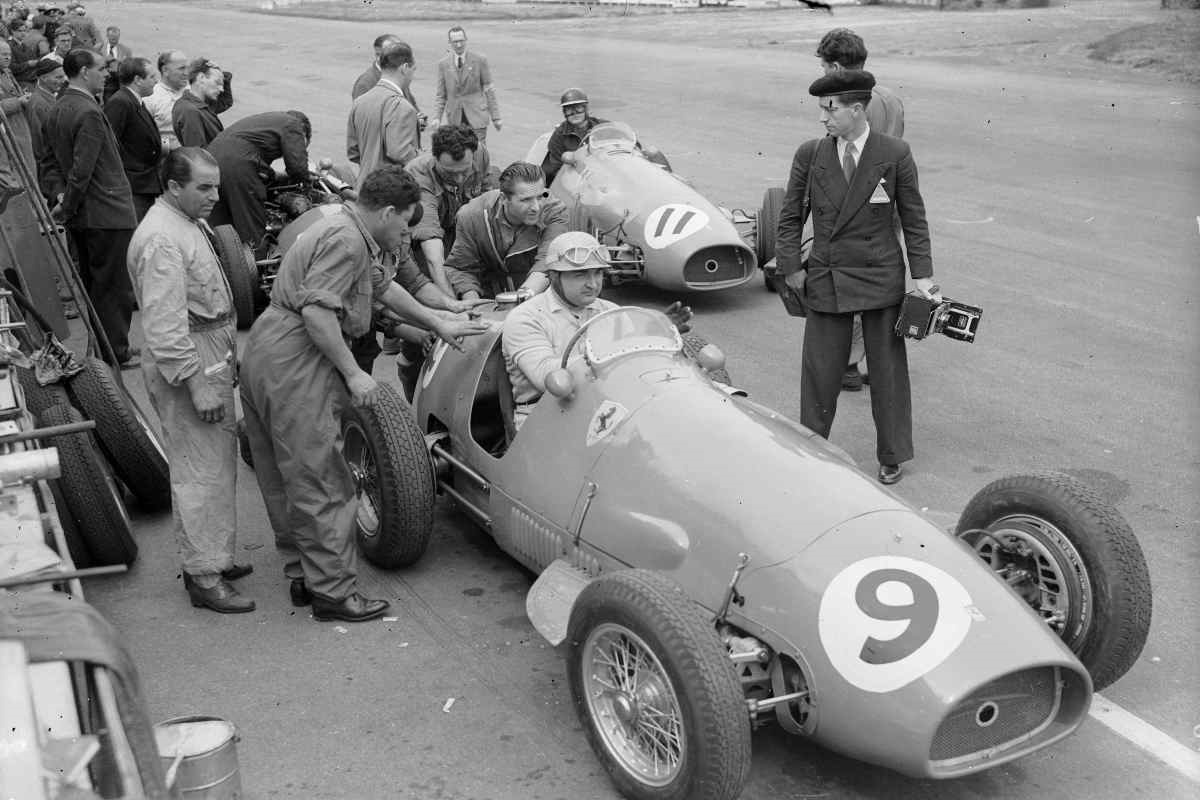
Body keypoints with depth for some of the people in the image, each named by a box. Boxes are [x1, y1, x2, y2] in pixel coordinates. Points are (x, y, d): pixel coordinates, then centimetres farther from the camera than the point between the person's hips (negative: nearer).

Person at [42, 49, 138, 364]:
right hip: (107, 213, -9)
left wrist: (60, 194, 4)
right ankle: (117, 351, 8)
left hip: (80, 218, 9)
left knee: (92, 283, 17)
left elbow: (50, 162, 15)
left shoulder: (57, 110, 11)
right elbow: (82, 170, -23)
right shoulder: (89, 113, -19)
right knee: (113, 285, 0)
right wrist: (68, 206, -12)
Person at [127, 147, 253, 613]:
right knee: (200, 471, -5)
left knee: (218, 464, 18)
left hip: (212, 355, 11)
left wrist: (225, 363, 25)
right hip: (187, 364, -11)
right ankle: (204, 577, 4)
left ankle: (213, 557, 31)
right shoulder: (161, 240, -21)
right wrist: (197, 384, -26)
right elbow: (165, 327, -26)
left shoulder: (189, 223, 13)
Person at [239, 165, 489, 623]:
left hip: (265, 352, 11)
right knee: (323, 483, -3)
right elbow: (316, 311, -24)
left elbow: (383, 288, 30)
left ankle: (302, 575, 28)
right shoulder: (346, 240, -15)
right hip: (295, 365, -11)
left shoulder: (358, 238, 18)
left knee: (285, 479, 16)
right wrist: (353, 373, -19)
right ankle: (332, 591, 4)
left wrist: (438, 324, 33)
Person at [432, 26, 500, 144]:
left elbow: (489, 89, 2)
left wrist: (495, 116, -1)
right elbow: (440, 94, 9)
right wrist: (437, 117, -2)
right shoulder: (443, 64, 6)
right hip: (453, 117, 2)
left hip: (476, 114, -2)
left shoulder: (480, 60, 0)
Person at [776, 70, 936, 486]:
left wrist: (922, 275, -3)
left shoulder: (895, 155, -5)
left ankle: (891, 458, 24)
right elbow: (790, 216, 7)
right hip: (825, 279, 1)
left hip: (881, 279, -1)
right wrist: (792, 267, 0)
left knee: (886, 370, 8)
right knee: (819, 371, 6)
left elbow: (913, 218, 1)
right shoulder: (809, 155, -1)